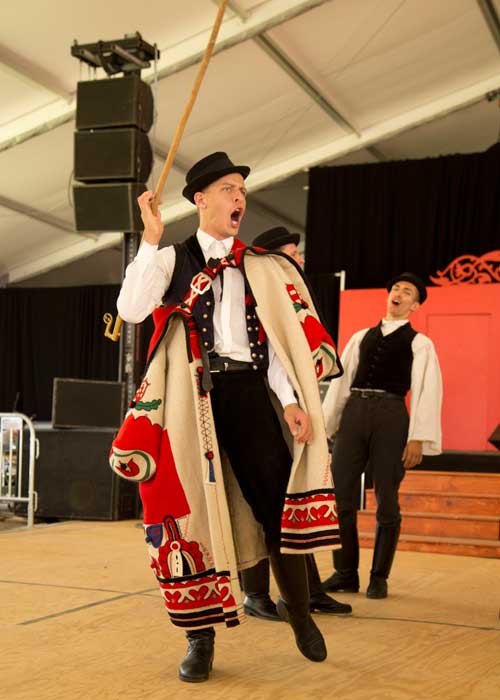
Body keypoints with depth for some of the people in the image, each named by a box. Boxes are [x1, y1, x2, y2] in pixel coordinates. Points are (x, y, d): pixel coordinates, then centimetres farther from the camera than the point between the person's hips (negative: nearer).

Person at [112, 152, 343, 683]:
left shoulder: (260, 268, 13)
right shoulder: (171, 259, 6)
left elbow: (273, 339, 9)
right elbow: (131, 310, -10)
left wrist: (290, 400, -2)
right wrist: (150, 239, -11)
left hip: (246, 388, 2)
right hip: (190, 396, -2)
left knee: (280, 496, -4)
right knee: (192, 508, 1)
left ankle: (297, 608, 18)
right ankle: (201, 637, 12)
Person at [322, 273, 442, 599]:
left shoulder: (420, 343, 8)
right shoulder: (360, 338, 19)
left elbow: (427, 392, -2)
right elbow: (340, 381, 16)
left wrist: (417, 438, -12)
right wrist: (324, 425, 9)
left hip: (391, 415, -3)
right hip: (354, 413, 4)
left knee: (387, 501, 1)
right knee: (340, 496, 2)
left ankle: (379, 577, 14)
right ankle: (345, 572, 14)